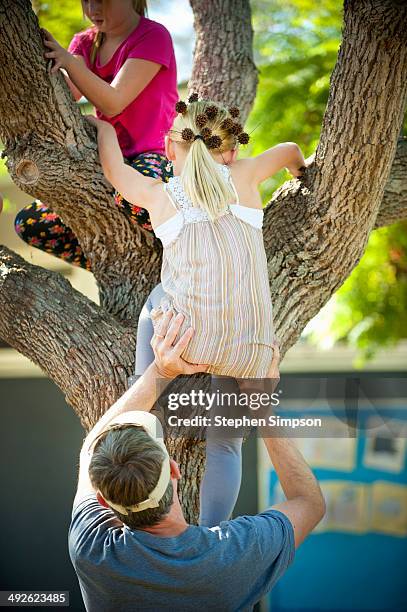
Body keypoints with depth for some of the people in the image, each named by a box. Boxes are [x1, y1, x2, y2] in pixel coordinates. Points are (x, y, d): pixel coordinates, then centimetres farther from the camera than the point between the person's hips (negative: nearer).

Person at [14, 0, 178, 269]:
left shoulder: (153, 36, -9)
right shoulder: (85, 42, 11)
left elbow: (113, 103, -19)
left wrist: (67, 60, -29)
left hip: (156, 156, -7)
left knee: (133, 203, -43)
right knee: (28, 223, -8)